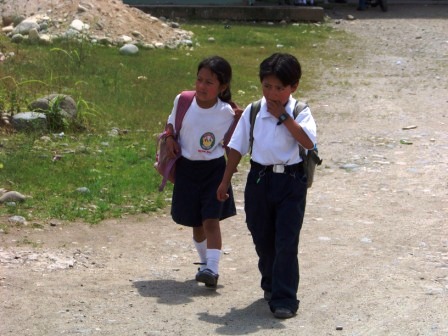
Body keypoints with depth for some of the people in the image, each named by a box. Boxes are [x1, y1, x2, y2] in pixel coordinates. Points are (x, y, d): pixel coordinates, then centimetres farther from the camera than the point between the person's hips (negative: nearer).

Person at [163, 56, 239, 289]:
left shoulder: (226, 113, -11)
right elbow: (172, 121, 12)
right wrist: (169, 137, -6)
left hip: (214, 169, -2)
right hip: (186, 169, 2)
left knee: (211, 220, -12)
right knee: (196, 223, 12)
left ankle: (212, 269, -16)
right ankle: (205, 261, 31)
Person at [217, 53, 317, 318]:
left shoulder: (300, 113, -5)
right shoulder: (253, 112, 2)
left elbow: (308, 142, -22)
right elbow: (238, 148, 8)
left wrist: (284, 116, -20)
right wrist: (225, 181, 7)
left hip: (291, 180, -3)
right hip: (259, 178, 3)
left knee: (286, 241, -7)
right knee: (262, 238, 14)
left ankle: (285, 299, -2)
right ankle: (270, 285, 37)